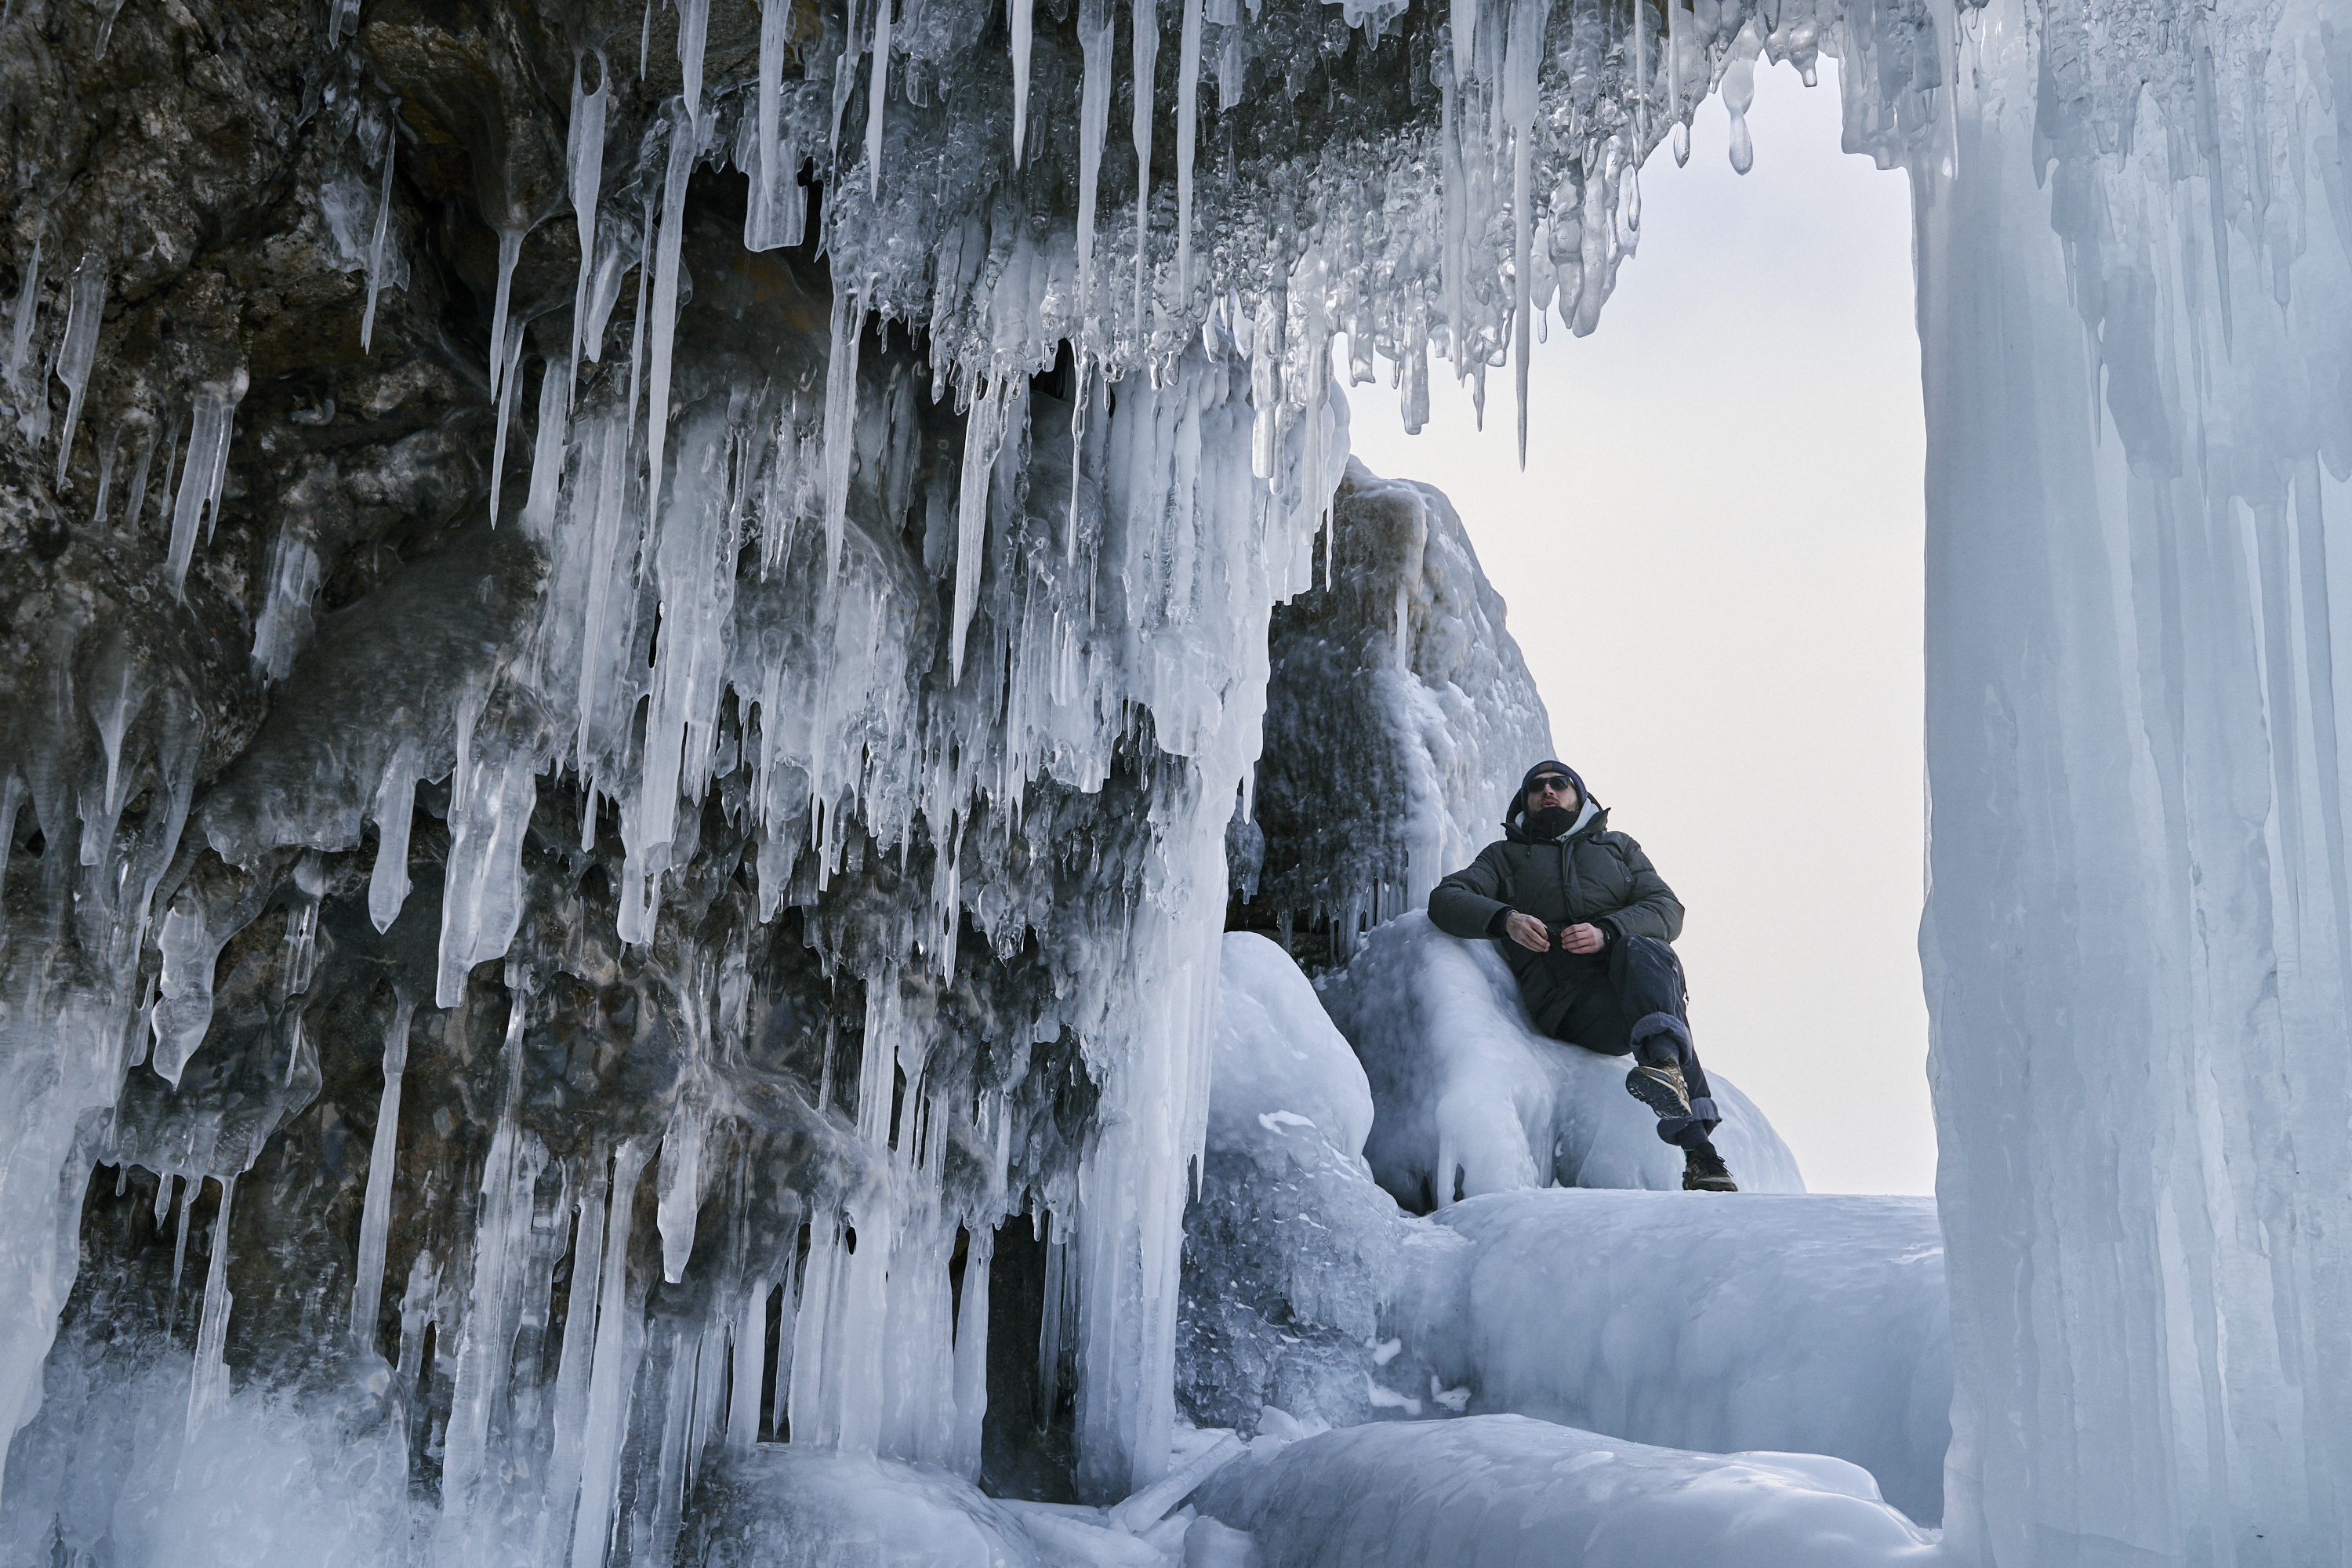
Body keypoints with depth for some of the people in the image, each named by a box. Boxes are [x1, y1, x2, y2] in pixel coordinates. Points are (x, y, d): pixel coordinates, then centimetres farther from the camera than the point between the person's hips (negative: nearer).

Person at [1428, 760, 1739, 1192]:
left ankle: (1663, 1060, -64)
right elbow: (1445, 901, 12)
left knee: (1642, 953, -38)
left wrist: (1605, 932, -9)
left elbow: (1668, 911, 14)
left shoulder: (1619, 847, 33)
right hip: (1568, 1002, -1)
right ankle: (1699, 1151, -53)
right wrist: (1505, 919, -12)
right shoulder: (1504, 856, 31)